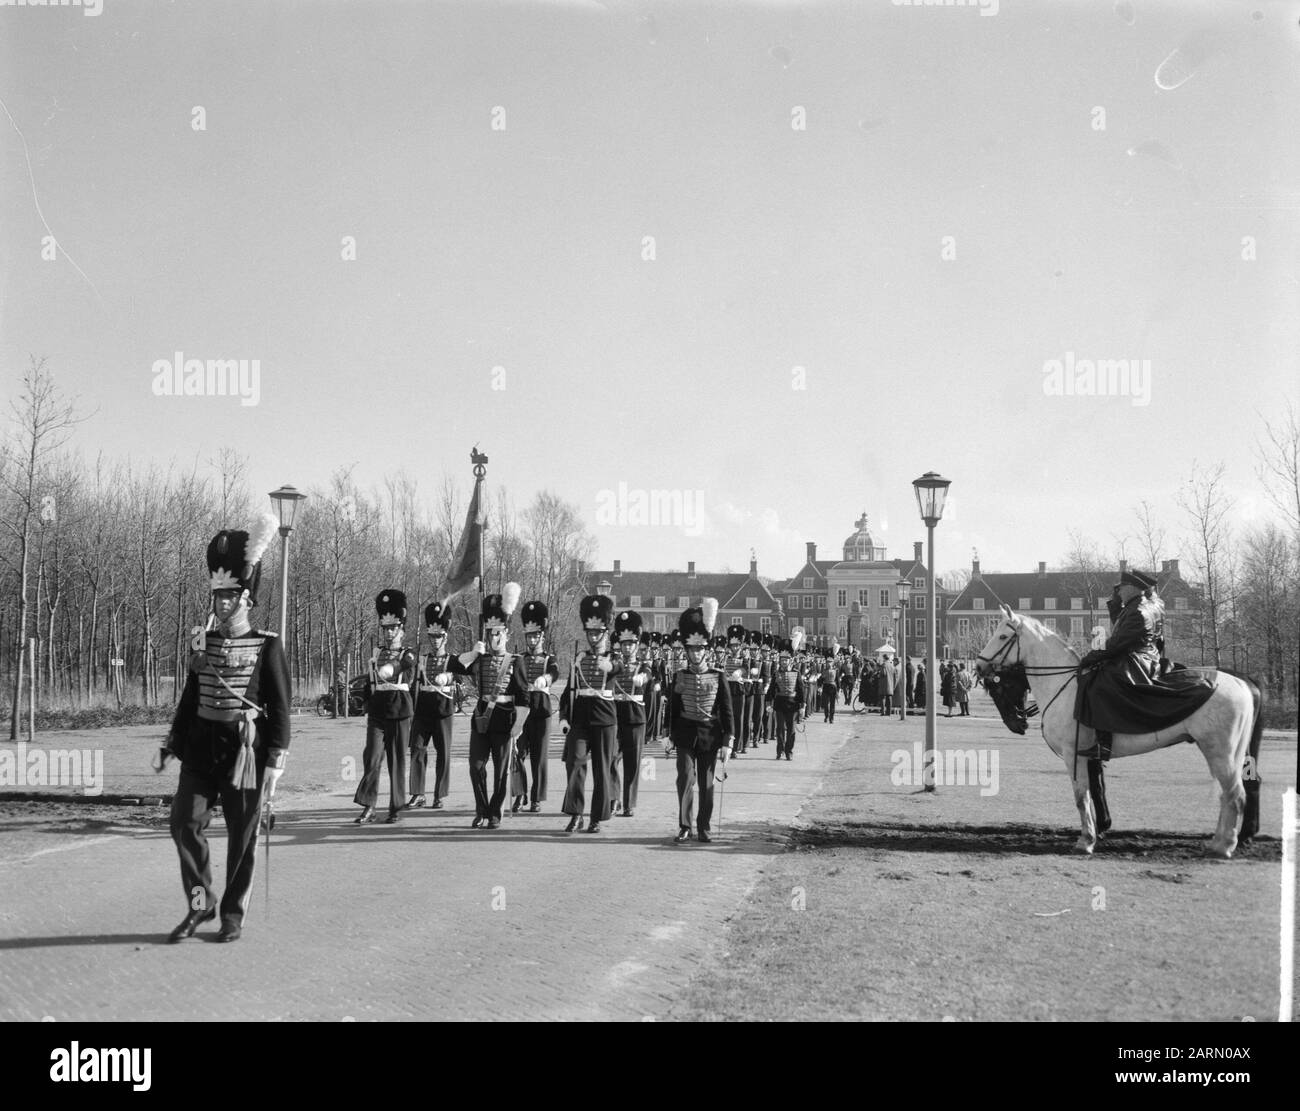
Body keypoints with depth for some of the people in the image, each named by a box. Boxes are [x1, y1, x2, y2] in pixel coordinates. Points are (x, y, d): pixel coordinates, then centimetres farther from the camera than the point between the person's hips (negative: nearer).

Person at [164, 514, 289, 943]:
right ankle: (200, 903, 12)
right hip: (201, 747, 4)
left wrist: (275, 760, -10)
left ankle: (233, 915, 17)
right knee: (185, 822, -5)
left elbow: (280, 707, -5)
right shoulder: (203, 642, 8)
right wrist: (171, 744, 13)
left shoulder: (267, 646, -5)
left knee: (242, 836, 4)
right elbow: (190, 696, 16)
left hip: (245, 748, -4)